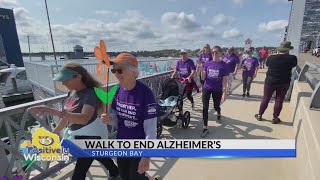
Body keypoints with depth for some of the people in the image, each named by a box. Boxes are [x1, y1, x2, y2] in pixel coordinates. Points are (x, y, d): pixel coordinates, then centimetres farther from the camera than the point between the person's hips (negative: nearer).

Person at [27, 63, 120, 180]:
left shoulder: (90, 94, -27)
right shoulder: (72, 92, -1)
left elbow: (84, 118, -43)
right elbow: (68, 114, 11)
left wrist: (54, 112, -49)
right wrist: (55, 132, 18)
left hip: (91, 136, -9)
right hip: (79, 135, 9)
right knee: (100, 157, 28)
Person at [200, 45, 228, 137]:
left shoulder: (223, 65, -6)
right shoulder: (207, 63, 0)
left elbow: (224, 80, -6)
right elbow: (203, 78, 1)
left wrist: (224, 93, -11)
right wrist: (201, 69, -17)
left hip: (217, 90, -1)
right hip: (207, 88, 1)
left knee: (216, 106, 15)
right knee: (205, 107, -5)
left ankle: (219, 114, 53)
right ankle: (205, 128, 5)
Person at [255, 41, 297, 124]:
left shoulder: (271, 58, -13)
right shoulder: (292, 58, -13)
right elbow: (294, 65, 9)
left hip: (270, 82, 0)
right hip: (284, 83, 0)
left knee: (265, 99, 11)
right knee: (279, 101, 10)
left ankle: (259, 115, 22)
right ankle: (275, 118, 20)